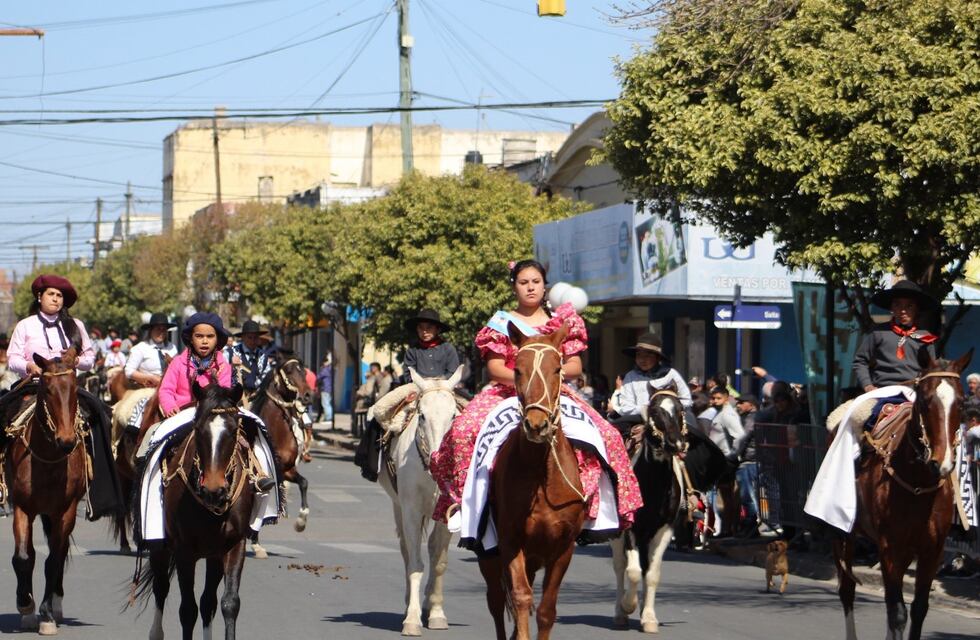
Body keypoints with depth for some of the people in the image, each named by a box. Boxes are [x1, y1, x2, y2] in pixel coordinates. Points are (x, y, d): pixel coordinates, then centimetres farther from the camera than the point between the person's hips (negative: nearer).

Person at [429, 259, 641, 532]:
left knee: (608, 436, -20)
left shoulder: (562, 322, 12)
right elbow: (495, 368, -3)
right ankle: (464, 496, -20)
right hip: (507, 394, -1)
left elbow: (575, 366, 7)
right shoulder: (501, 323, 7)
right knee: (464, 430, -30)